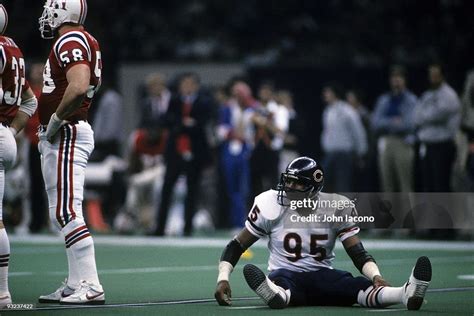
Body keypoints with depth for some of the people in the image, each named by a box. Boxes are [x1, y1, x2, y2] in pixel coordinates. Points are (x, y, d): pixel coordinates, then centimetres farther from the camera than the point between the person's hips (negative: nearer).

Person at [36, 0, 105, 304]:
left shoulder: (70, 42, -14)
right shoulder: (86, 41, 17)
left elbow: (79, 87, -30)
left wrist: (55, 120, -18)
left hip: (66, 134, -11)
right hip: (62, 136, 11)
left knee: (66, 212, -12)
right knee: (64, 212, 14)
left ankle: (90, 286, -13)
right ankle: (77, 285, 17)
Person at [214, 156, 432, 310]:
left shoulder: (335, 207, -1)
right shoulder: (273, 205, -4)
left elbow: (358, 253, -5)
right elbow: (236, 246, 2)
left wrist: (376, 277, -26)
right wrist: (223, 279, -13)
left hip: (322, 276, 1)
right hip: (286, 275, -1)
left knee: (363, 287, -32)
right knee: (278, 283, -42)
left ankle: (407, 293, -61)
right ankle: (273, 294, -79)